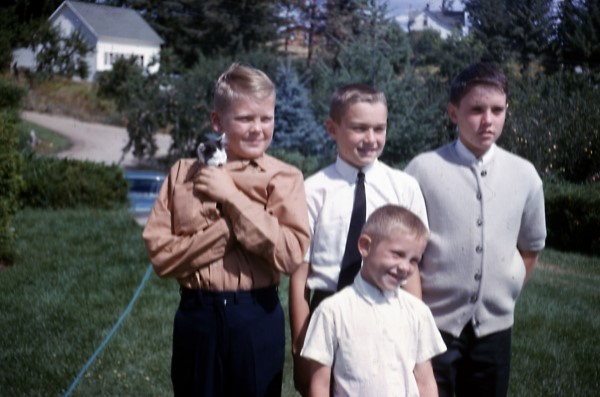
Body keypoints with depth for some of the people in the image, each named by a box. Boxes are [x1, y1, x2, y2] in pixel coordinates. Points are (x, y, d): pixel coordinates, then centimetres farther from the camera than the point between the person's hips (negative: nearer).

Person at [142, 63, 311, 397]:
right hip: (197, 316, 2)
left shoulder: (284, 178, -3)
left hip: (257, 318, -1)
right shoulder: (185, 173, 1)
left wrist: (232, 197, -15)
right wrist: (228, 228, -16)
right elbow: (161, 254, -5)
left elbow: (291, 253, -16)